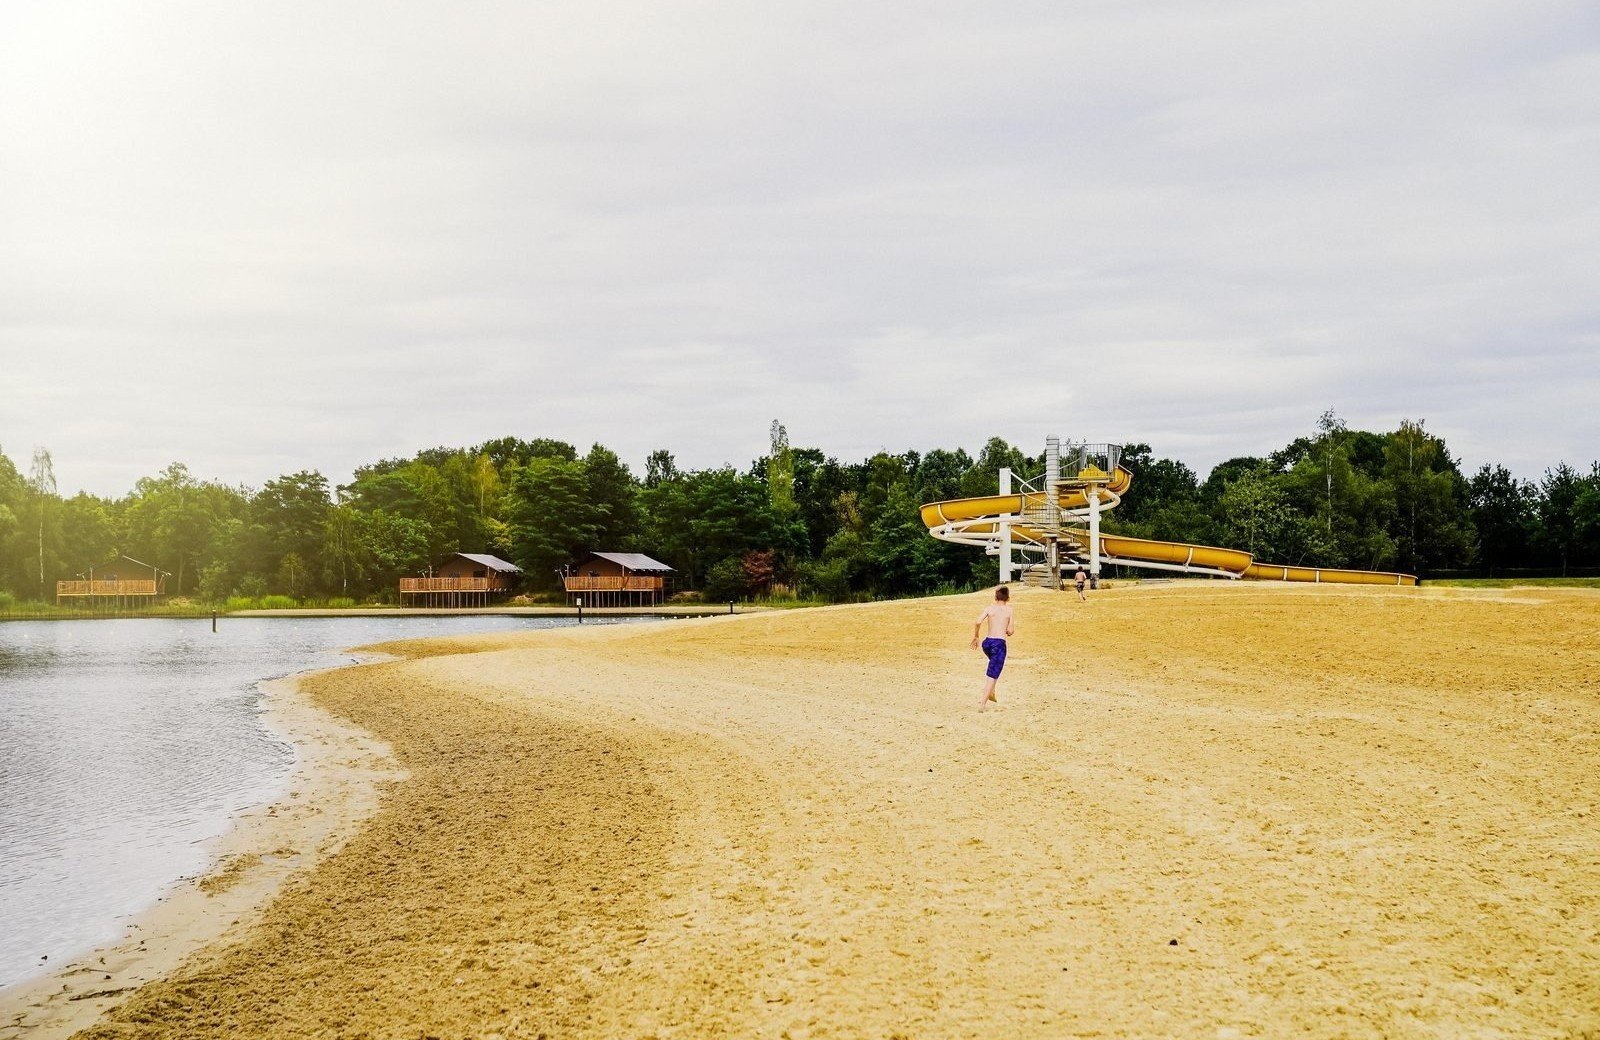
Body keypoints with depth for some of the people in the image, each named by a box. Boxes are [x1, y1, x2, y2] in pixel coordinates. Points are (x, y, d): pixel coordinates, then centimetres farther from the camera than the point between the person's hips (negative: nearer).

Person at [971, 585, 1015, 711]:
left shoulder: (989, 608, 6)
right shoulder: (1010, 610, 3)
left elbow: (978, 622, -9)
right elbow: (1010, 631, -2)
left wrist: (975, 637, 3)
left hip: (987, 642, 4)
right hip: (999, 643, -4)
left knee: (994, 664, 33)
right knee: (993, 675, -1)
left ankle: (991, 693, 30)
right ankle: (982, 703, -10)